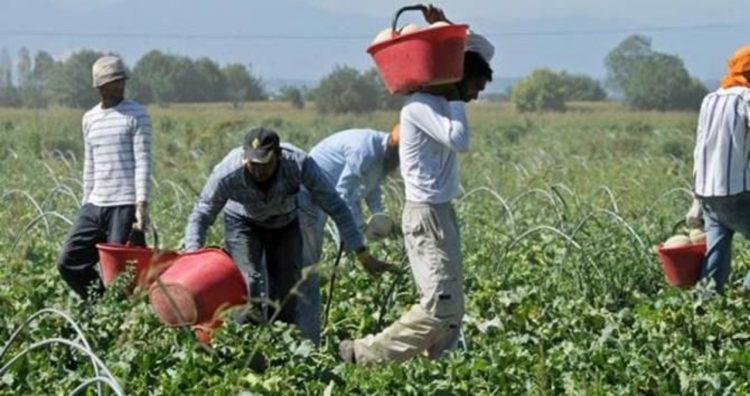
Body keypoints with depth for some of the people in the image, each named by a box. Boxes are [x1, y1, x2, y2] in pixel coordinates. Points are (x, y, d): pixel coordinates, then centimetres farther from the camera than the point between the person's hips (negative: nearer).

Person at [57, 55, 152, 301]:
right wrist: (86, 203, 17)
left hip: (125, 206, -6)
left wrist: (142, 205, -17)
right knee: (69, 263, 5)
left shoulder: (136, 115, -3)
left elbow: (143, 162, -9)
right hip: (94, 206, 6)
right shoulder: (90, 119, 14)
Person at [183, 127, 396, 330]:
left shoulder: (299, 164, -38)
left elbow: (336, 207, -29)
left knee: (287, 292, -2)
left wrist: (362, 254, -30)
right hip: (243, 222, -1)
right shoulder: (226, 175, -37)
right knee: (249, 286, -20)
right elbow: (200, 217, -23)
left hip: (285, 222, 1)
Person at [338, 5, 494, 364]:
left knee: (452, 307, 6)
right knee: (440, 305, -14)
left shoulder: (440, 100, 12)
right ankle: (365, 355, -9)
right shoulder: (420, 106, -14)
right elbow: (459, 141, -28)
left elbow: (485, 51, 19)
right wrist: (456, 100, -15)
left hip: (441, 212, 10)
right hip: (426, 215, -10)